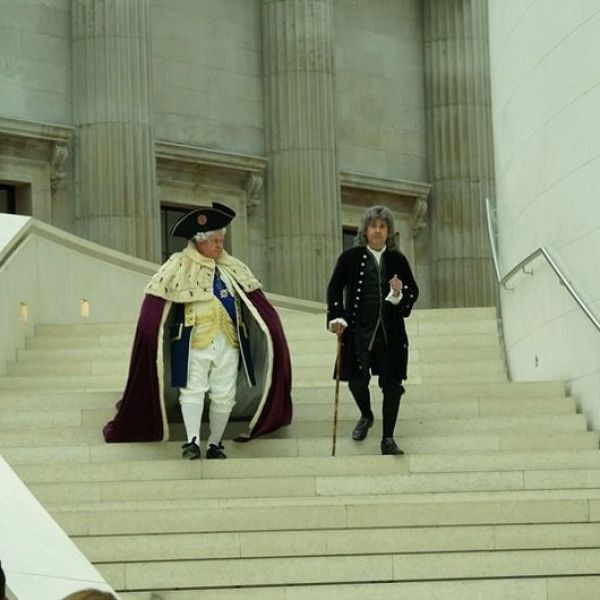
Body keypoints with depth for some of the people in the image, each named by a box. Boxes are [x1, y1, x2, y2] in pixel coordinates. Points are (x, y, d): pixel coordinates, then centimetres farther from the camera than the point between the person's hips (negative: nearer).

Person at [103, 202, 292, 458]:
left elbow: (253, 293, 17)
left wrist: (271, 326, 12)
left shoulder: (231, 267, 13)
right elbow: (157, 295, -7)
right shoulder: (179, 265, -3)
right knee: (192, 389, -14)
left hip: (228, 342, 5)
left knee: (225, 395, 3)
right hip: (193, 342, -5)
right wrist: (151, 329, -14)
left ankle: (215, 443, 12)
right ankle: (192, 440, -20)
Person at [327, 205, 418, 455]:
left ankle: (388, 439, 10)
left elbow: (413, 291, 9)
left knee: (392, 385, 1)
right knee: (357, 380, 0)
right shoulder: (350, 257, 1)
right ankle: (366, 416, 33)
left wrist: (399, 294, -13)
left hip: (390, 333, 1)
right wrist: (336, 317, -10)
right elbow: (334, 288, 2)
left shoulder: (397, 260, 5)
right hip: (359, 330, -1)